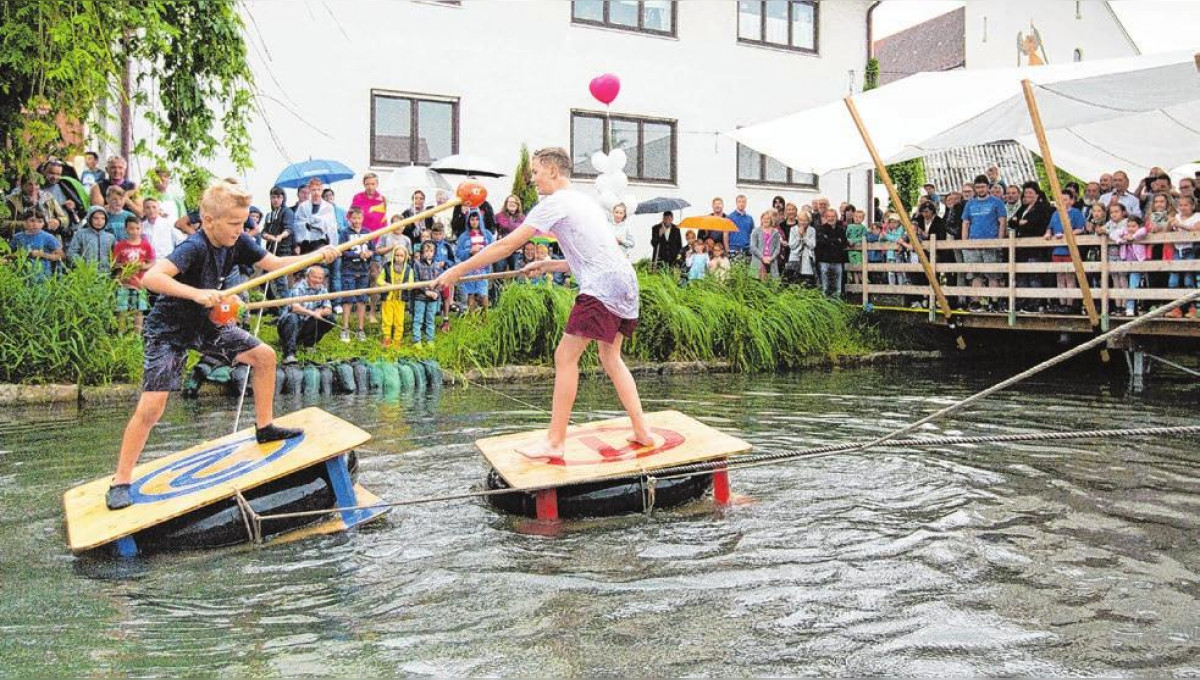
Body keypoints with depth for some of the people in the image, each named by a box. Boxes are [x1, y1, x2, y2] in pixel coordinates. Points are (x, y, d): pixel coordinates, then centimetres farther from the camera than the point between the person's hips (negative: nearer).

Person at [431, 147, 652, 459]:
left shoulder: (555, 203, -5)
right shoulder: (584, 201, 23)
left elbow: (506, 245, -8)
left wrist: (458, 270, -3)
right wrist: (548, 265, 20)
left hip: (602, 288, -9)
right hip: (625, 282, 9)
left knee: (565, 358, -3)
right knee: (611, 357, 19)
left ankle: (555, 441, 1)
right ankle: (641, 430, 20)